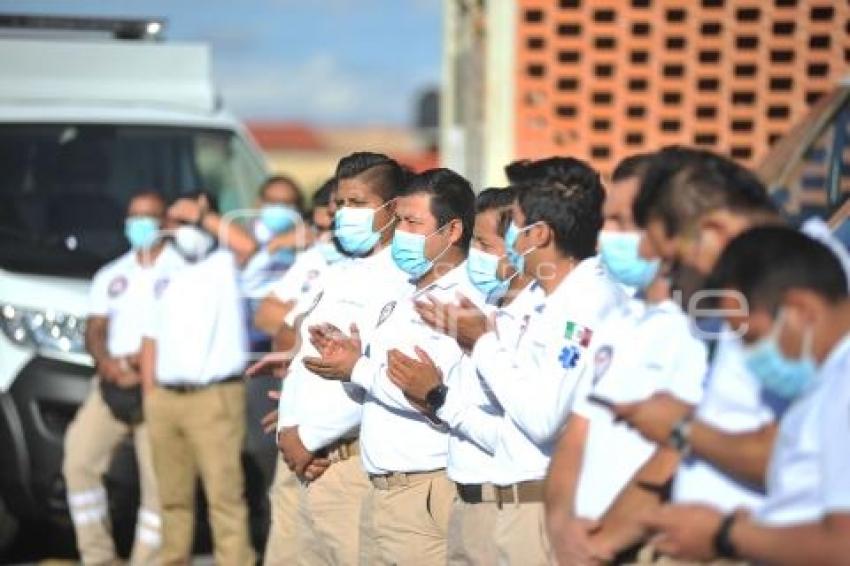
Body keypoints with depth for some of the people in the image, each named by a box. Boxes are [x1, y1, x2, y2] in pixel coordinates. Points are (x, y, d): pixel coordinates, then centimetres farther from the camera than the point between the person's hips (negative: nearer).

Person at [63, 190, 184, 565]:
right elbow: (94, 331, 14)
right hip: (113, 383, 5)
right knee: (79, 460, -8)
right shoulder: (111, 276, 21)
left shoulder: (183, 270, 4)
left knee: (159, 479, -10)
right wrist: (106, 362, -7)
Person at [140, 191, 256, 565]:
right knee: (173, 495, 11)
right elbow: (152, 339, 20)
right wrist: (150, 395, 10)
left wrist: (201, 215, -13)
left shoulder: (225, 265, 4)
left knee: (224, 493, -11)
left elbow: (247, 245, -21)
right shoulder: (167, 276, 20)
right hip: (165, 398, 6)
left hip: (214, 397, -6)